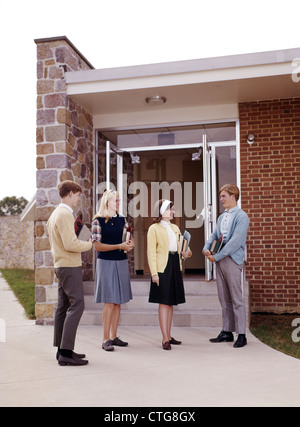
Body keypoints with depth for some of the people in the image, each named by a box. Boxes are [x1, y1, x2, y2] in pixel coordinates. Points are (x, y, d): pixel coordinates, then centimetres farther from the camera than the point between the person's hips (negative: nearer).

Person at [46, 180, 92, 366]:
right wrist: (90, 244, -8)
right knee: (77, 304, -11)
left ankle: (61, 350, 17)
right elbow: (70, 244, -22)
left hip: (61, 265, 11)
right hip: (70, 266, -11)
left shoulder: (55, 214, 17)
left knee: (64, 306, 11)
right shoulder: (65, 214, -15)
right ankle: (66, 352, -11)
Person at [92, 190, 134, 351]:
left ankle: (114, 336, 17)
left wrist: (130, 244, -9)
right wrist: (120, 246, -15)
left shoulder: (121, 220, 11)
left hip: (121, 262, 5)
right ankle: (106, 339, 3)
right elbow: (97, 246, -11)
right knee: (109, 302, -6)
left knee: (118, 302, 7)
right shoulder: (98, 221, -5)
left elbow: (131, 238, 15)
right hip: (106, 263, -5)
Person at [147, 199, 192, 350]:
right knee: (164, 303, -6)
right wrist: (154, 272, -16)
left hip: (175, 266, 7)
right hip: (163, 267, -7)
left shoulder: (175, 228, 17)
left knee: (170, 302, 11)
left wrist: (184, 253, -1)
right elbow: (151, 252, -9)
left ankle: (169, 336, 19)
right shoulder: (154, 228, -4)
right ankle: (165, 339, -2)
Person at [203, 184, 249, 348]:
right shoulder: (222, 217, 17)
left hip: (232, 259, -8)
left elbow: (235, 241, -16)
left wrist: (217, 256, -16)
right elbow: (214, 235, 20)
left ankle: (241, 335, 3)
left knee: (236, 299, -4)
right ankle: (227, 332, 19)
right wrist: (206, 248, -1)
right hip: (219, 260, 8)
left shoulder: (241, 216, -8)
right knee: (224, 298, 11)